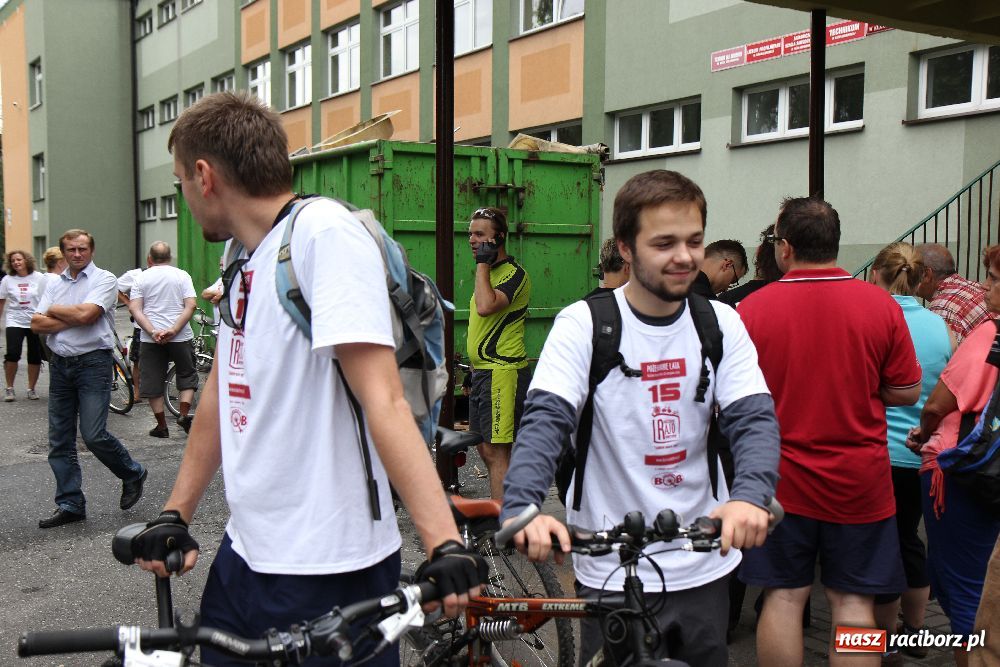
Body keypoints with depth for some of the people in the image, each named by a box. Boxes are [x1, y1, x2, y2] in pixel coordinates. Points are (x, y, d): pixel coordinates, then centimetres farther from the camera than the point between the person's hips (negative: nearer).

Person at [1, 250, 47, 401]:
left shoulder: (39, 278, -2)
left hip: (36, 323, 0)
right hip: (15, 322, 0)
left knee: (35, 357, 4)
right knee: (12, 354, -14)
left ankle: (31, 388, 20)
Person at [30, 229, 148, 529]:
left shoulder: (104, 279, -2)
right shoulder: (56, 284, 14)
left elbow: (85, 314, -17)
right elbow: (37, 324, 4)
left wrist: (54, 311, -1)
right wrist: (71, 320, -9)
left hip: (93, 362, -6)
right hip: (60, 365, 6)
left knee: (94, 436, -11)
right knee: (60, 441, 6)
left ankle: (133, 475, 14)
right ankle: (70, 505, 15)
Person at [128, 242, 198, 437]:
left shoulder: (141, 278, 5)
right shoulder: (182, 275, 3)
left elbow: (134, 308, -5)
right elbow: (190, 305, -8)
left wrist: (153, 332, -12)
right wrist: (174, 330, -13)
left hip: (150, 339, 0)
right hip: (180, 337, 0)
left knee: (153, 381, 8)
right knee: (187, 376, 15)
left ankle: (161, 426, 10)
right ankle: (184, 414, 1)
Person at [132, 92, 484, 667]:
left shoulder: (323, 231, -16)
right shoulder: (245, 264, 11)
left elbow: (382, 399, -24)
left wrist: (445, 543, -29)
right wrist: (176, 514, 16)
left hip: (327, 572, -8)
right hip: (246, 554, 8)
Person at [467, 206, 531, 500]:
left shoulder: (514, 274, -14)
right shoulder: (490, 273, 18)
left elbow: (486, 306, -31)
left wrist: (483, 263, -19)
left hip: (503, 373, -10)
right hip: (484, 372, 10)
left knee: (496, 451, -8)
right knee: (486, 448, 16)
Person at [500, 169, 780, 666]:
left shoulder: (722, 324, 0)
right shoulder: (583, 324, -10)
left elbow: (754, 417, -9)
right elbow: (545, 419, -19)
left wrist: (750, 495, -30)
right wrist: (522, 507, -37)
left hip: (705, 566, 4)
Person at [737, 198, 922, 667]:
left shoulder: (751, 308, -10)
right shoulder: (881, 304, -7)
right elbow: (907, 393, -1)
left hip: (781, 480, 0)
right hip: (859, 483, 1)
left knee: (783, 598, 10)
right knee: (853, 603, 10)